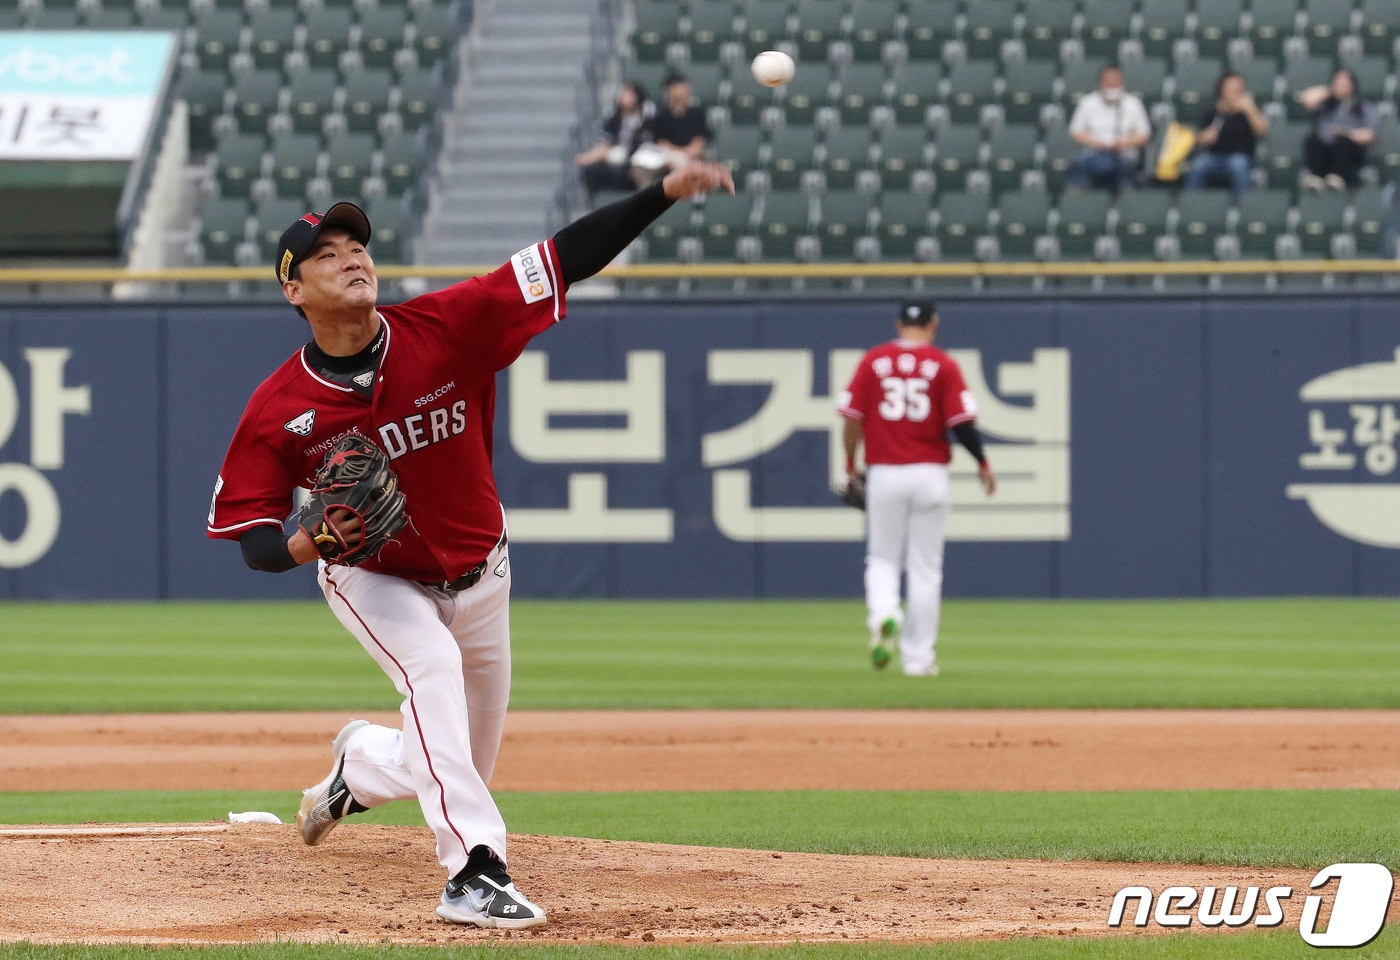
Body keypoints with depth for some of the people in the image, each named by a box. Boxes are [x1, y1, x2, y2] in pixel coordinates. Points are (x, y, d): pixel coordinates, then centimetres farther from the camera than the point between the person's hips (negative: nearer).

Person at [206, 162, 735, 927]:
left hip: (477, 576, 3)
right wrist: (307, 544, -35)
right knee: (433, 666, -34)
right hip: (370, 578, -3)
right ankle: (475, 872, -35)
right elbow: (250, 535, -12)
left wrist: (665, 193, -35)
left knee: (461, 766, 11)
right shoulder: (278, 410, -19)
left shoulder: (446, 329, -20)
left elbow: (567, 260, -25)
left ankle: (363, 762, 48)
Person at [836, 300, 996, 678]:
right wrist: (983, 463, 7)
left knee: (882, 558, 12)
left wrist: (850, 462, 14)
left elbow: (851, 418, -1)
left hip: (883, 473, 0)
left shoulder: (873, 361, 1)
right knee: (925, 566, 7)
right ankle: (918, 657, 9)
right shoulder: (943, 366, -2)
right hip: (929, 473, 0)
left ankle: (882, 614, -18)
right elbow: (962, 423, -8)